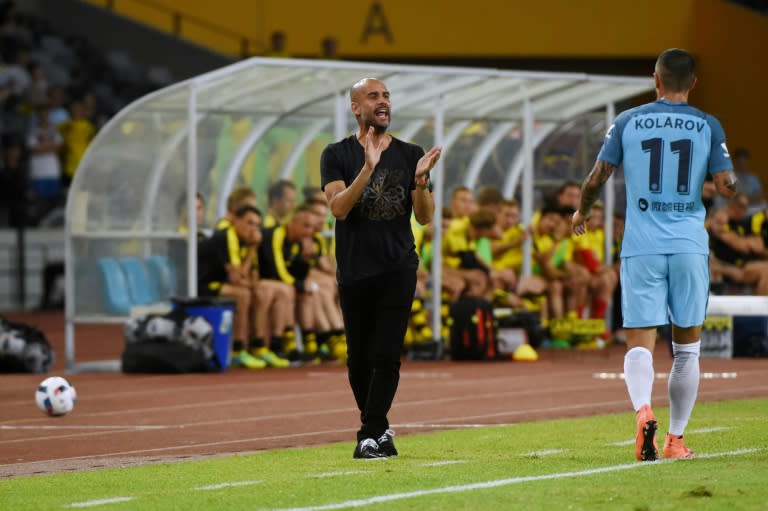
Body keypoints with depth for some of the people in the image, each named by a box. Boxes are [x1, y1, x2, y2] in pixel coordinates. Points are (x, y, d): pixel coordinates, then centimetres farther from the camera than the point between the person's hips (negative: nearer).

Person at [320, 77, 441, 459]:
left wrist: (420, 182, -15)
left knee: (386, 355, -9)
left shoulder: (410, 155, 8)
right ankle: (379, 429, 22)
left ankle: (370, 435, -9)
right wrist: (368, 169, -25)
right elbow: (339, 208, -13)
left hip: (398, 269, 0)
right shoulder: (337, 155, 2)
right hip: (354, 272, 0)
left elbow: (425, 218, 4)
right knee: (360, 358, 6)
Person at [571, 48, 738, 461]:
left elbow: (596, 179, 4)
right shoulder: (708, 126, 2)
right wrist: (732, 183, 22)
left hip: (641, 247, 0)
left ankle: (643, 410, -31)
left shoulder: (627, 122, 2)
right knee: (686, 348, 12)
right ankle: (675, 439, 14)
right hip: (689, 248, 0)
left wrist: (581, 213, 24)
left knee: (639, 345, -2)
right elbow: (726, 187, -3)